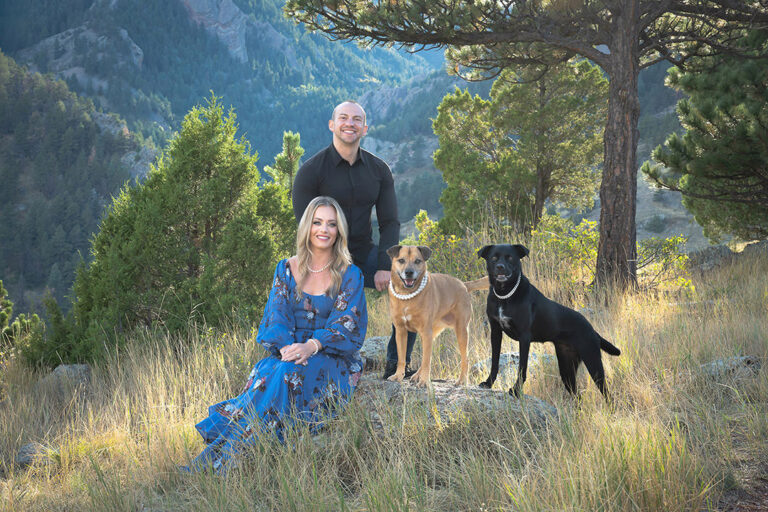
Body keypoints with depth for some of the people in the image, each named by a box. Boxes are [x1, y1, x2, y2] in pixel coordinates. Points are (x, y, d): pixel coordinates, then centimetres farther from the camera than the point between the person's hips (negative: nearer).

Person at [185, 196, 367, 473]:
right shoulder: (286, 269, 10)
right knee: (265, 371, -32)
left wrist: (311, 346, -25)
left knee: (286, 373, -34)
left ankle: (218, 454, -38)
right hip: (288, 353, 3)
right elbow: (277, 316, 1)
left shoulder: (350, 275, 1)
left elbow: (346, 326, -7)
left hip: (332, 362, -3)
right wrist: (285, 347, -21)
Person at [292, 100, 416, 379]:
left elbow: (390, 223, 4)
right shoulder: (311, 170, -7)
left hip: (363, 252, 4)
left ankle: (397, 365, -2)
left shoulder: (378, 170, 5)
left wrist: (385, 266, -12)